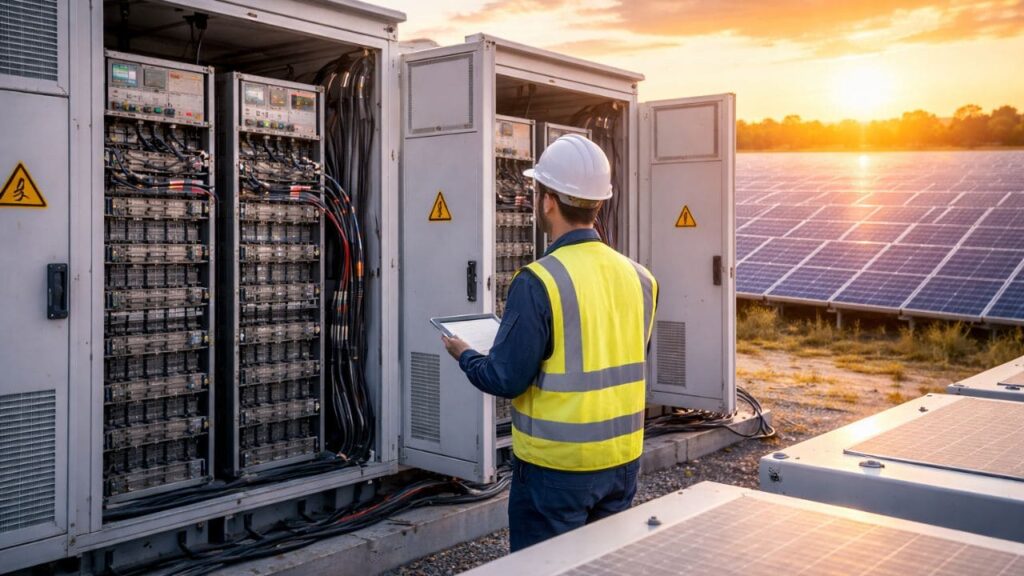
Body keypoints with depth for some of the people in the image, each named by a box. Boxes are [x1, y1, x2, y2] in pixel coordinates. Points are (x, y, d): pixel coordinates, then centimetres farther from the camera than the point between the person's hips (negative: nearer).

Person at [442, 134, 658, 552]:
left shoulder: (540, 282, -20)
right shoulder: (638, 278, 0)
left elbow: (506, 379, -16)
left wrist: (464, 355, 3)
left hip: (557, 465, -6)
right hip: (622, 459, 6)